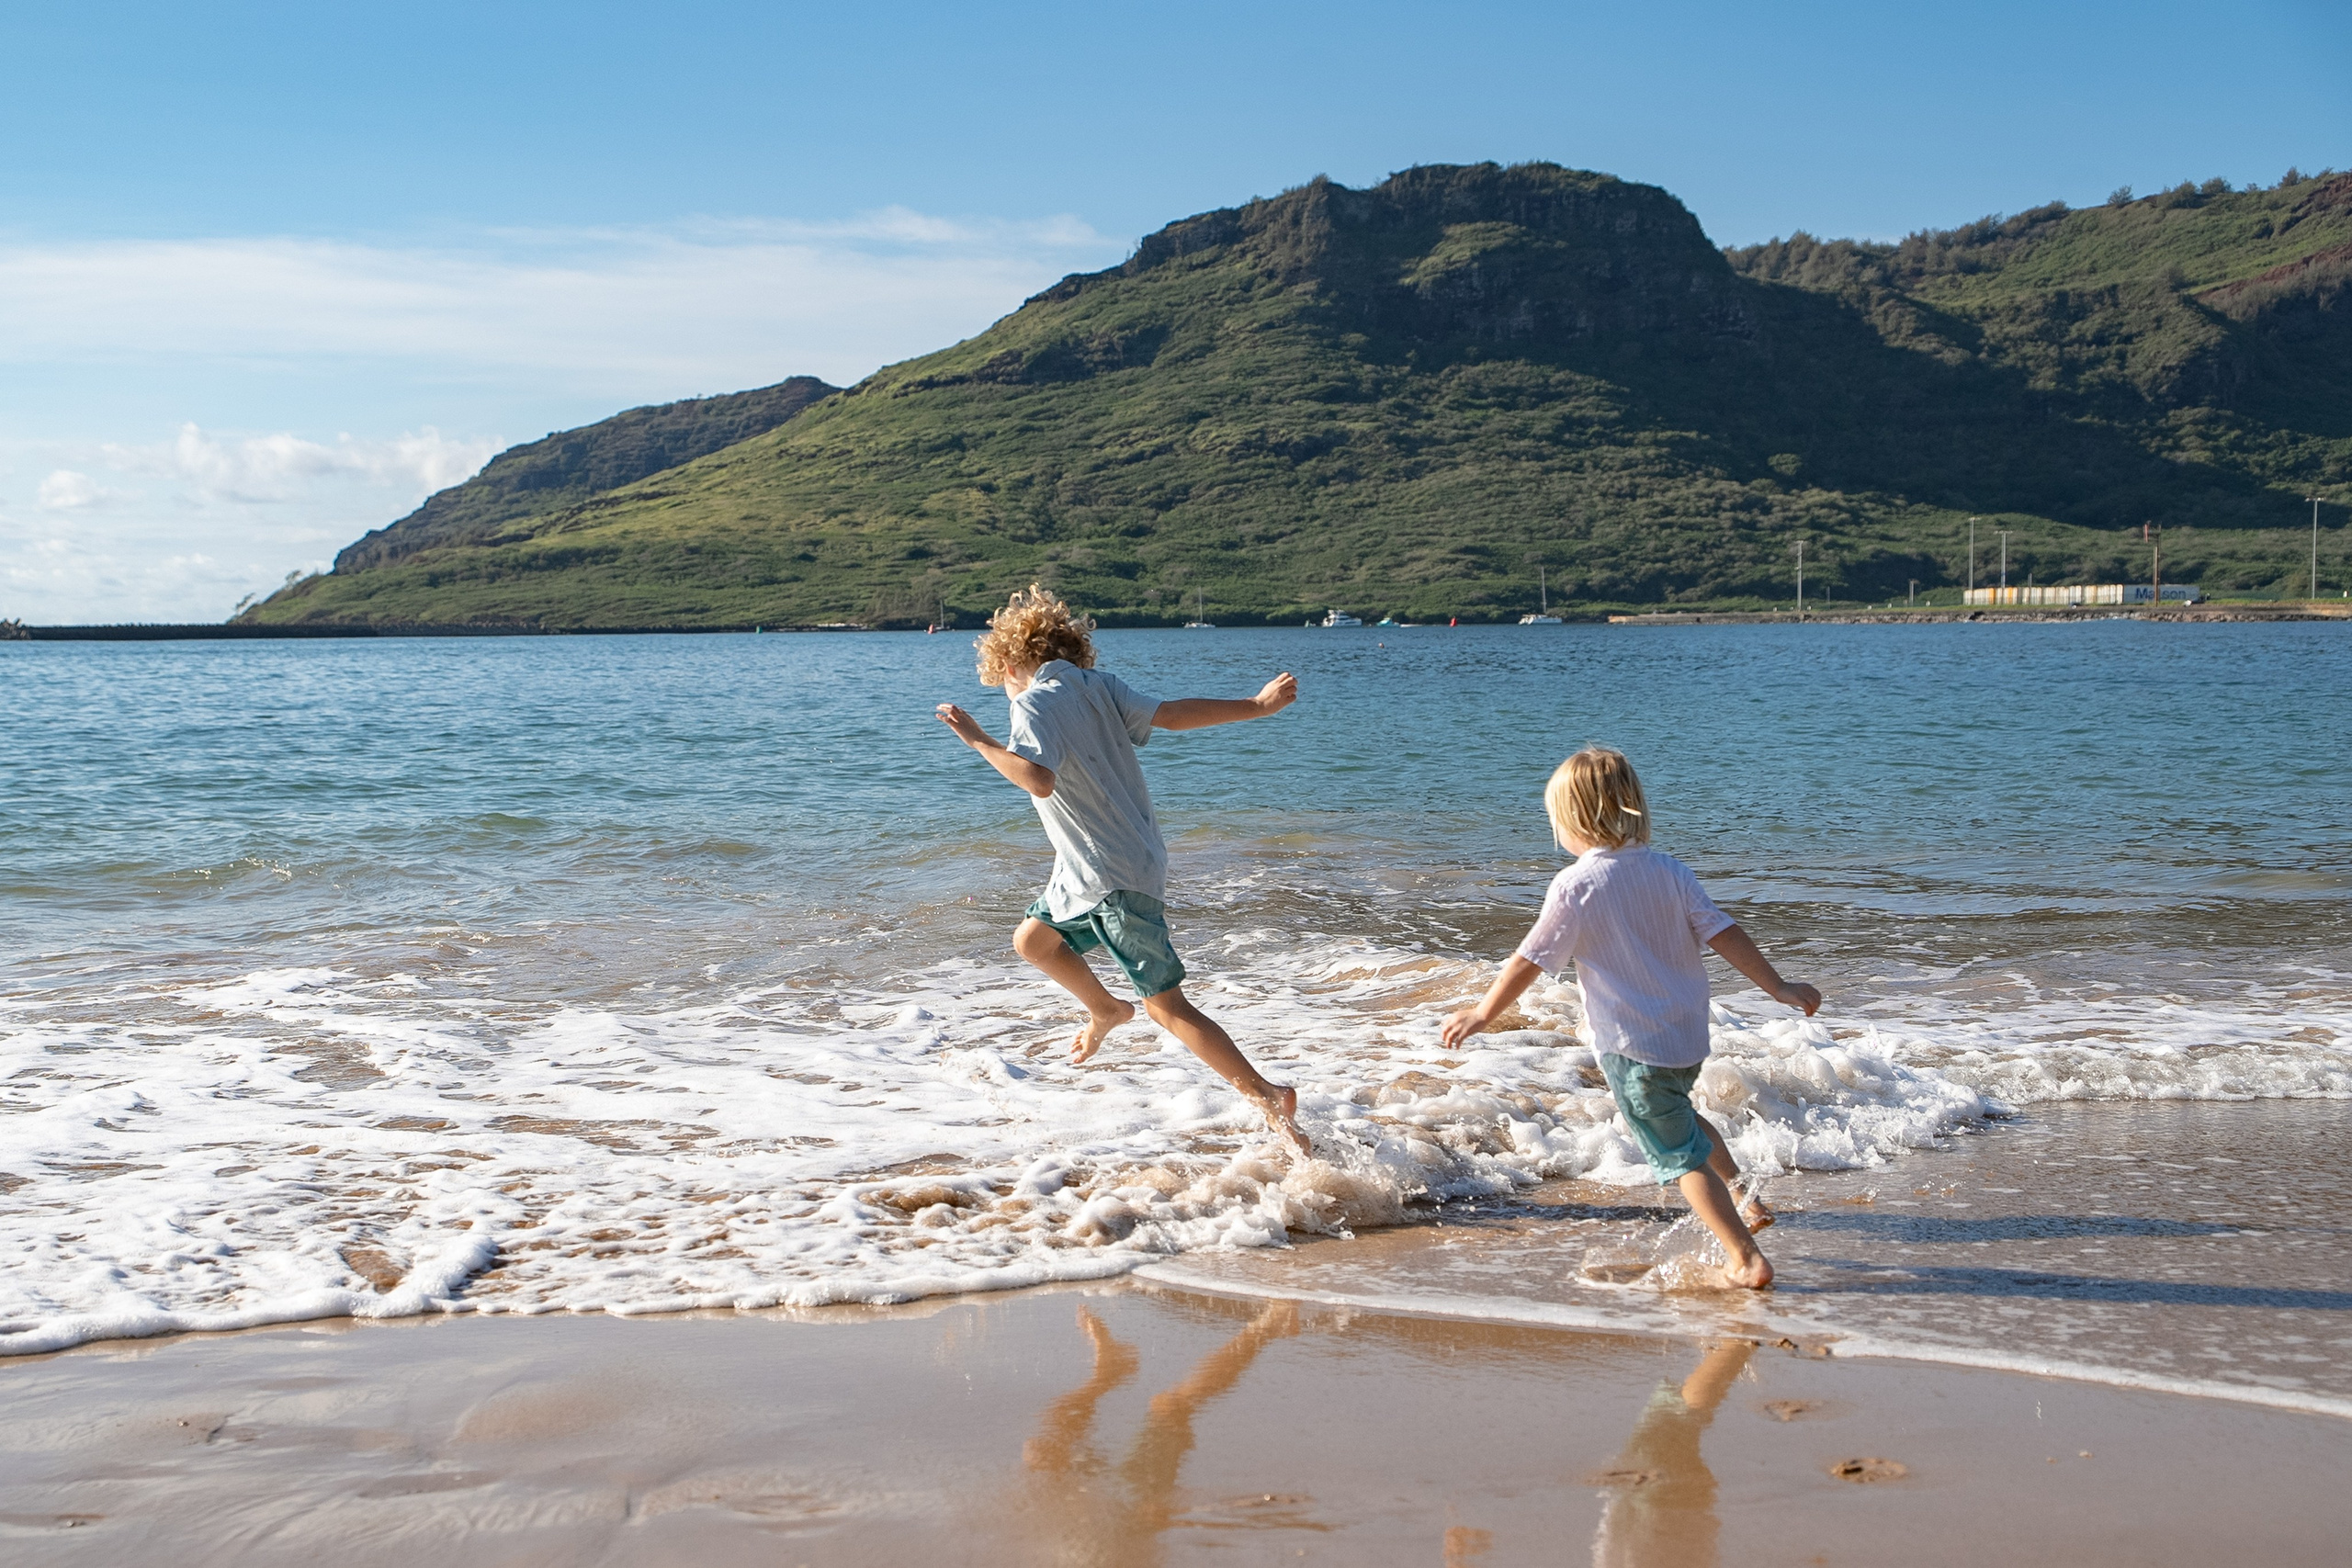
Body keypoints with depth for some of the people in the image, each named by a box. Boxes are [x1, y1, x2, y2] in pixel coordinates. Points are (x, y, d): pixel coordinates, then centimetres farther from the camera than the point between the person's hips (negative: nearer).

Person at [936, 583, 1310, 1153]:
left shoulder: (1033, 705, -15)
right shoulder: (1098, 685, 5)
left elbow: (1041, 781, -31)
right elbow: (1171, 714, -1)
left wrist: (980, 742, -23)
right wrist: (1256, 706, 3)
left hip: (1115, 878, -9)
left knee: (1166, 1005, -6)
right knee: (1032, 940, 26)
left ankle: (1268, 1097, -6)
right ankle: (1106, 1010, 46)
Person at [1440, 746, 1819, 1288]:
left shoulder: (1575, 886, -15)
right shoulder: (1669, 872, -1)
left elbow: (1530, 959, -10)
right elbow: (1725, 934, -2)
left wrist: (1482, 1014, 1)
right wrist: (1778, 987, 6)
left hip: (1632, 1045, -6)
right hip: (1689, 1036, 6)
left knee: (1680, 1155, 3)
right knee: (1679, 1117, 33)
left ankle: (1748, 1259, 0)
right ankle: (1747, 1202, 37)